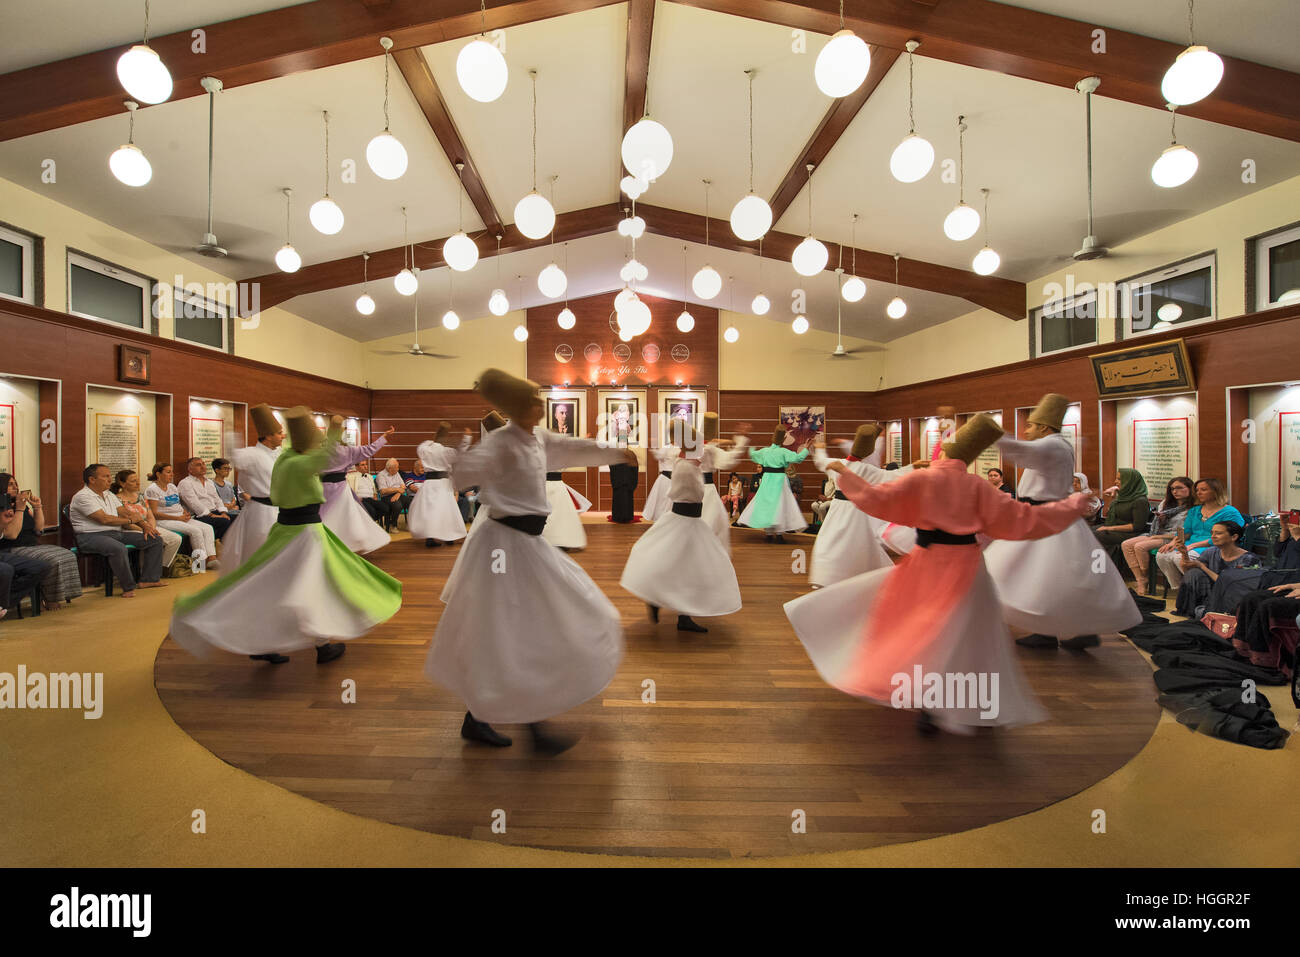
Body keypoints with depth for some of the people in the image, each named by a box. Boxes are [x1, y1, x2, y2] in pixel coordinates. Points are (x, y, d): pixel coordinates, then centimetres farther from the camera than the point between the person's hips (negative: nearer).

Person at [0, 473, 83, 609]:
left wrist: (38, 507, 2)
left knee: (68, 556, -12)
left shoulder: (24, 505, 15)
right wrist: (19, 509, -18)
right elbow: (11, 534, -20)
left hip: (34, 546, 8)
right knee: (52, 561, -28)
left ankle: (62, 595, -9)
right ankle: (49, 601, -14)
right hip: (13, 551, -8)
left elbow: (39, 529, 13)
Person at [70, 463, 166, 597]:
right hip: (91, 536, -9)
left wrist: (143, 527, 3)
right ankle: (128, 587, -24)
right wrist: (129, 520, -2)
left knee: (155, 540, -1)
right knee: (118, 548, -40)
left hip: (117, 533, 9)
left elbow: (123, 516, 19)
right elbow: (104, 519, -18)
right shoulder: (83, 496, -9)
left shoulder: (107, 494, 19)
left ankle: (148, 579, -1)